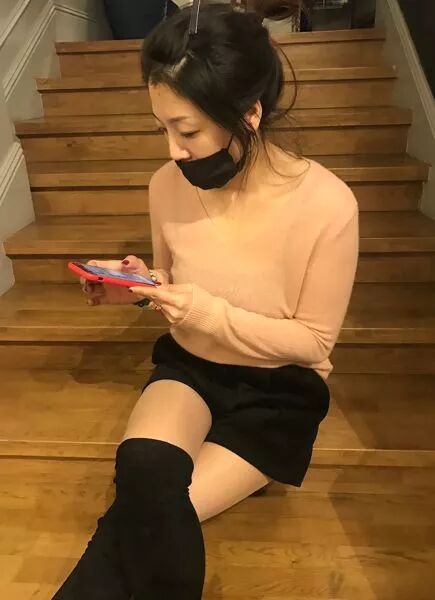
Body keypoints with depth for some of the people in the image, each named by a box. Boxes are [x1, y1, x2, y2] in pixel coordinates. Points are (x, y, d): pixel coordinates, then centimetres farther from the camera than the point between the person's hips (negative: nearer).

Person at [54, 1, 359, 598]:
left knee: (143, 513, -18)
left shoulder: (326, 204, -21)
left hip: (279, 389, -2)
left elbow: (313, 339, -13)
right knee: (145, 474, -28)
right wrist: (139, 285, -14)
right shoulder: (169, 186, -9)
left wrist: (211, 315, -25)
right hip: (188, 365, 3)